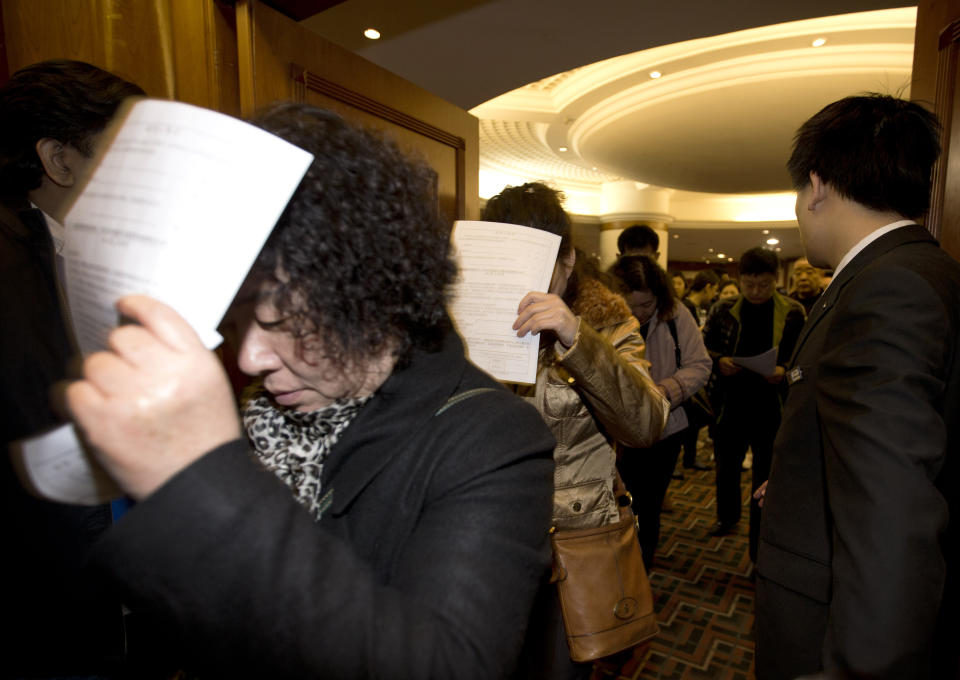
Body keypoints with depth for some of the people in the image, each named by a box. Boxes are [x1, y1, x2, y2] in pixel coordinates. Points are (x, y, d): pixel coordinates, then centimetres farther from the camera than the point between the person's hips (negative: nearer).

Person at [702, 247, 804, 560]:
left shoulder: (793, 313, -3)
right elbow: (704, 347, 7)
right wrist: (719, 361, -12)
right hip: (730, 406, 2)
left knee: (766, 480, 7)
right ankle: (727, 516, 48)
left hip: (772, 410, -2)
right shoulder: (723, 310, 1)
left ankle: (760, 552, 22)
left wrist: (783, 372, -19)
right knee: (726, 469, 20)